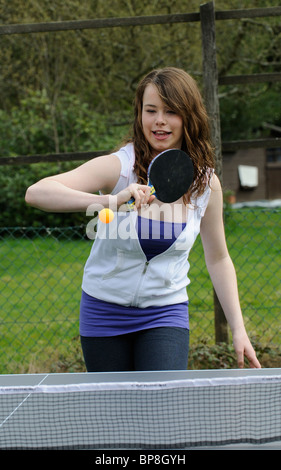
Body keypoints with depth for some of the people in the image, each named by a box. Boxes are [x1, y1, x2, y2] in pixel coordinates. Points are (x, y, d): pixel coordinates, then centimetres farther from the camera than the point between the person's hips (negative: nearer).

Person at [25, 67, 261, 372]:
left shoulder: (207, 184, -6)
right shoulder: (118, 166, -17)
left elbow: (218, 259, 7)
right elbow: (36, 193, -31)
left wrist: (238, 330, 2)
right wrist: (109, 200, -46)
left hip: (165, 314, 1)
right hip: (104, 310, -1)